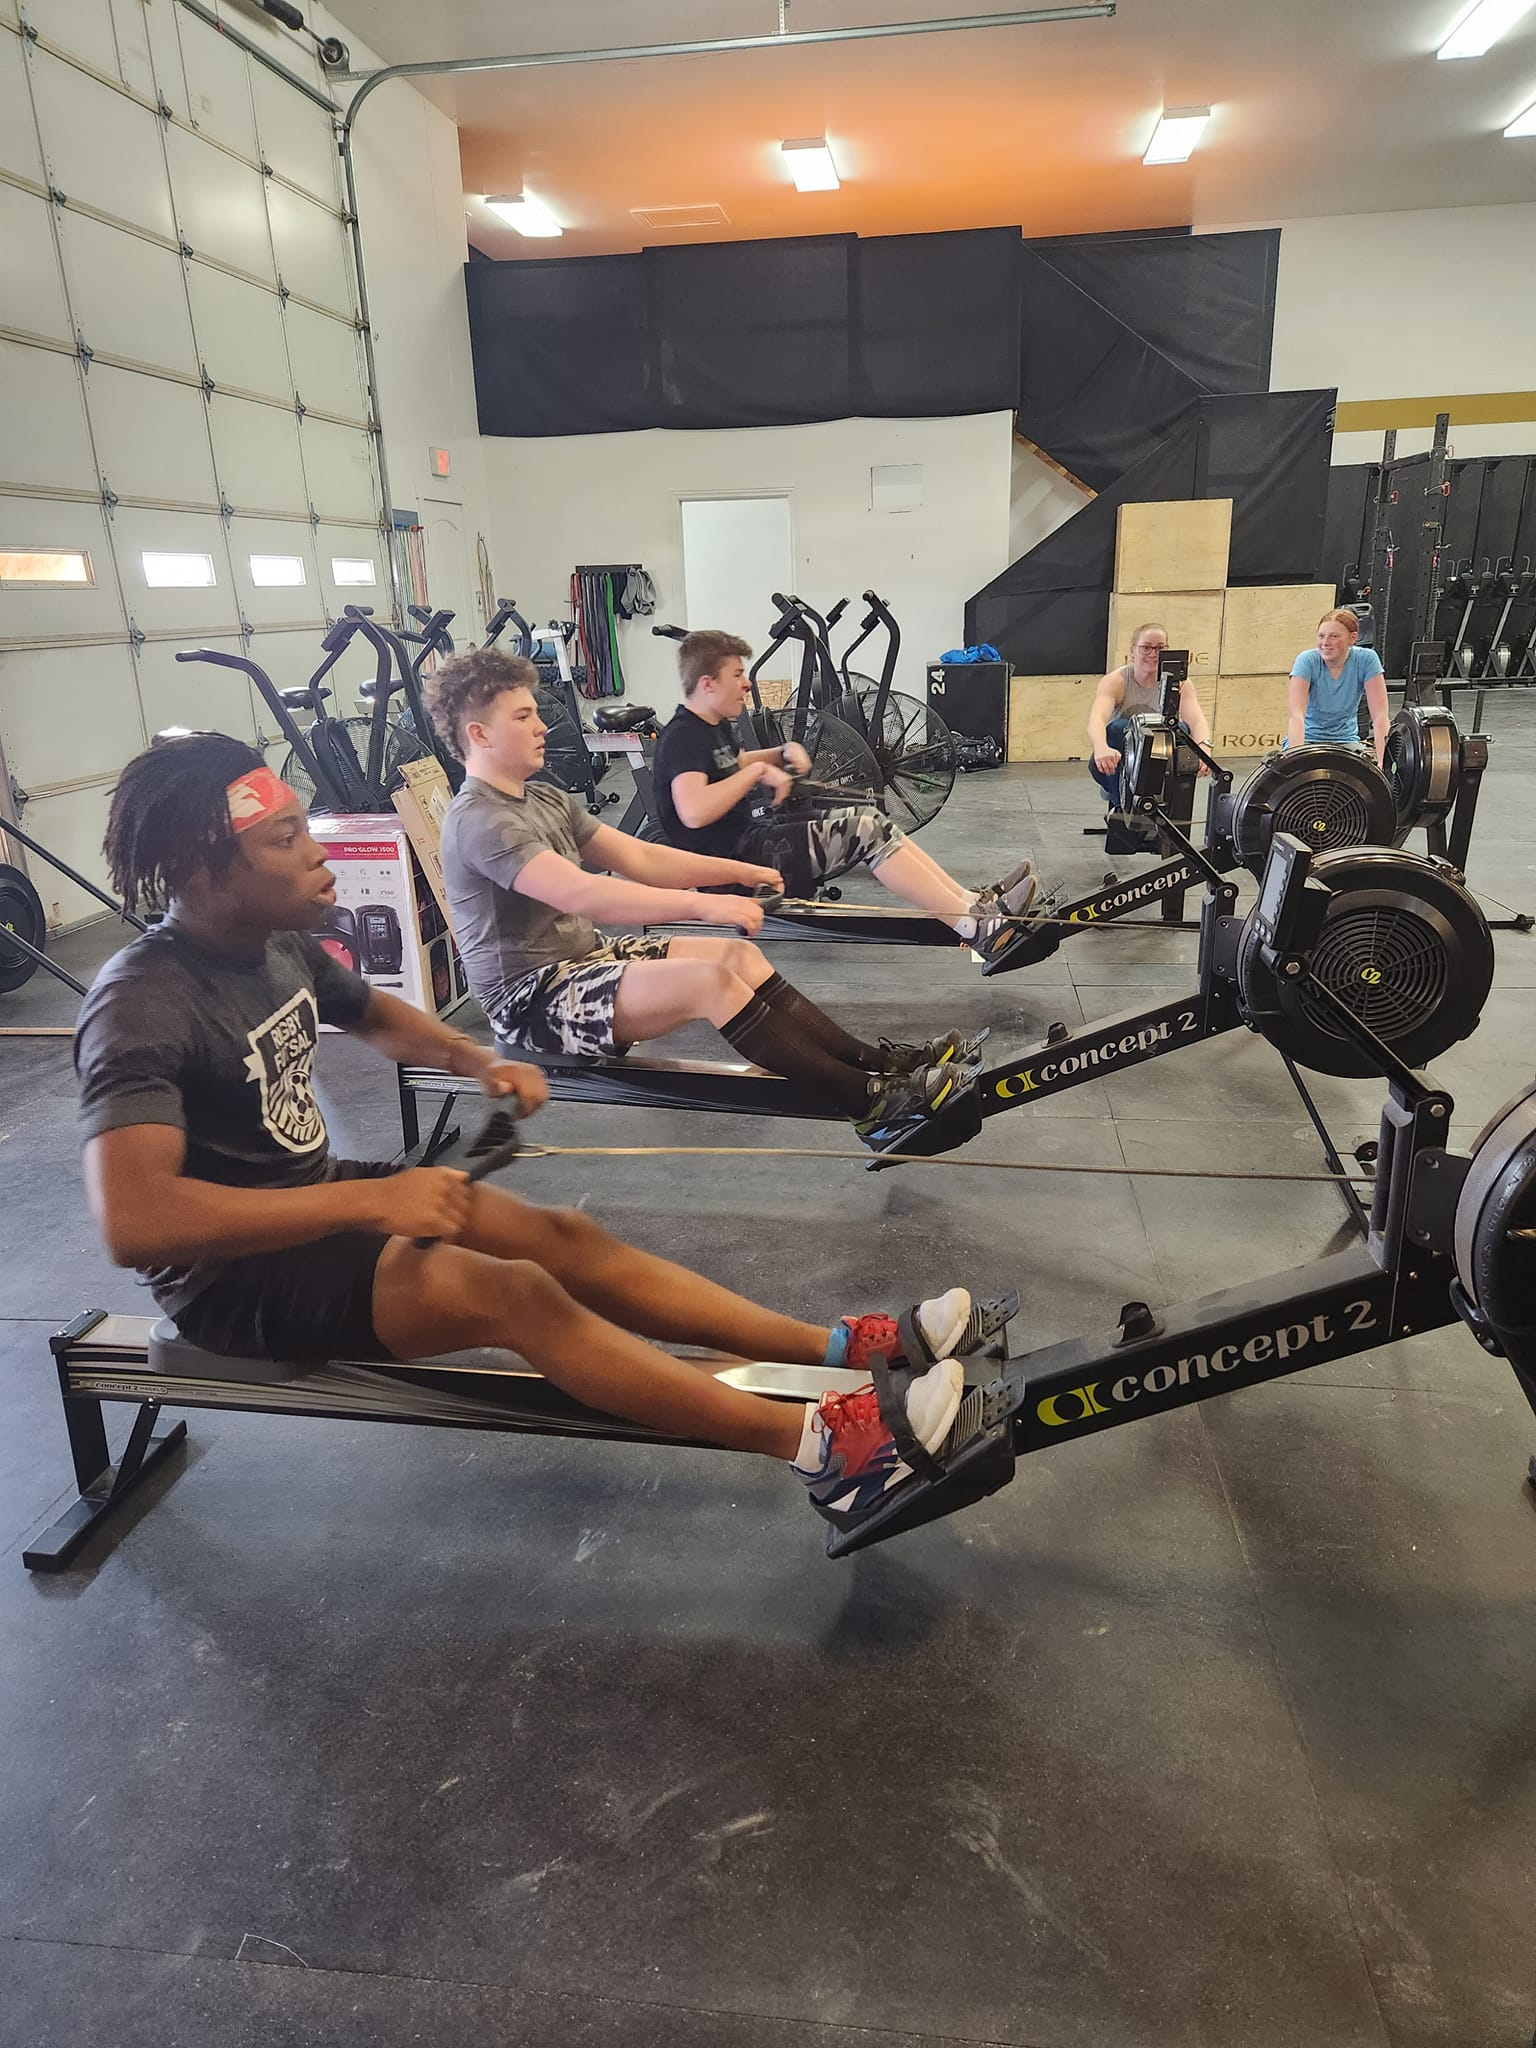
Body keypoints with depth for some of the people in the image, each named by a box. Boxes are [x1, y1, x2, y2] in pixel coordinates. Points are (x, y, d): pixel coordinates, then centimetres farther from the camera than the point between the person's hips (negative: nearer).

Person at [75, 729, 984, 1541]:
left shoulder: (277, 941, -1)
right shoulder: (142, 1006, -26)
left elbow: (373, 1013, 19)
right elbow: (134, 1221, -38)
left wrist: (477, 1060, -1)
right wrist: (372, 1201, -37)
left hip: (312, 1197, 8)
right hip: (232, 1273, -8)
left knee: (566, 1236, -7)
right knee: (511, 1292, -27)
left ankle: (846, 1349, -8)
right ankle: (820, 1445, -27)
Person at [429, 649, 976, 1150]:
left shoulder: (544, 799, 15)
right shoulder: (479, 821, -17)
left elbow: (639, 858, 13)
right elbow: (580, 893, -30)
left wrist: (737, 872, 2)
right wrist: (702, 905, -34)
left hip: (582, 958, 10)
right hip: (529, 1001, -10)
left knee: (739, 954, -3)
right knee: (709, 981, -26)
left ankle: (873, 1063, -6)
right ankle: (869, 1104, -24)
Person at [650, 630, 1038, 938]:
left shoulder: (714, 728, 15)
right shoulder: (683, 736, -16)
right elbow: (693, 812, -34)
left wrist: (783, 753, 16)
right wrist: (759, 771, -21)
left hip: (746, 839, 11)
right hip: (729, 862, -11)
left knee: (866, 820, 2)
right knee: (866, 829, -18)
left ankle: (972, 901, -5)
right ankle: (974, 926, -20)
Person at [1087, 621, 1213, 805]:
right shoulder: (1115, 681, -16)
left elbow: (1197, 720, -24)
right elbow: (1096, 718, -35)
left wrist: (1203, 747, -49)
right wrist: (1101, 748, -59)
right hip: (1116, 767, -2)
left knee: (1180, 730, -27)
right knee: (1118, 728, -32)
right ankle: (1119, 802, -22)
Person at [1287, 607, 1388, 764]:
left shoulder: (1366, 659, -11)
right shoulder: (1306, 660, -15)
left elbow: (1380, 715, -14)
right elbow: (1297, 714, -27)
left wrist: (1379, 759, -28)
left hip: (1345, 740, 2)